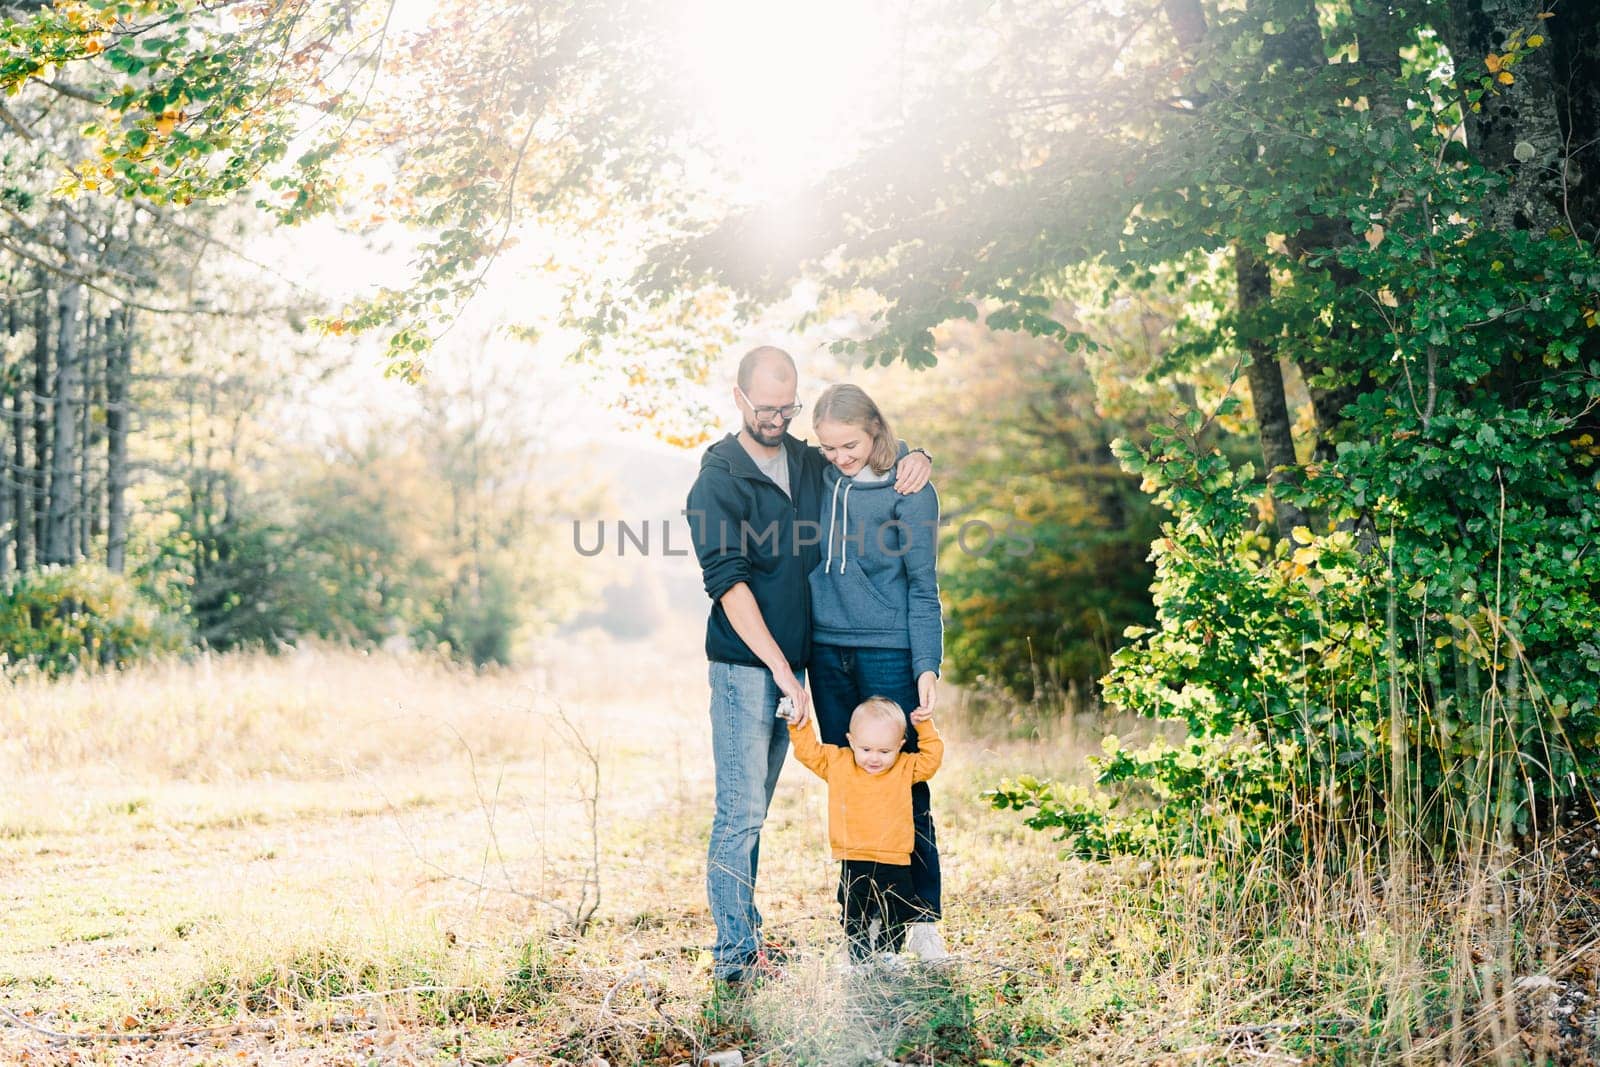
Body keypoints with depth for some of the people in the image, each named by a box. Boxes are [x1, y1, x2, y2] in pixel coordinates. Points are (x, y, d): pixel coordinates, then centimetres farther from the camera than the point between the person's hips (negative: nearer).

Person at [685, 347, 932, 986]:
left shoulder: (810, 464, 10)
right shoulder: (718, 480, -9)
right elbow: (728, 583, -15)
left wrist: (916, 460, 0)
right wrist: (779, 667, -20)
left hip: (790, 664, 6)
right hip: (744, 667, -6)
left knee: (753, 809, 13)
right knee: (740, 812, -7)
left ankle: (744, 935, 19)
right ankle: (734, 953, -2)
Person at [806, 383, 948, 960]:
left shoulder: (909, 492, -7)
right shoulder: (820, 480, 6)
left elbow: (923, 587, -5)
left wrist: (926, 666, -12)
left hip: (889, 654, -4)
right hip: (827, 652, 5)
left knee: (904, 789, -1)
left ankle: (923, 919, 9)